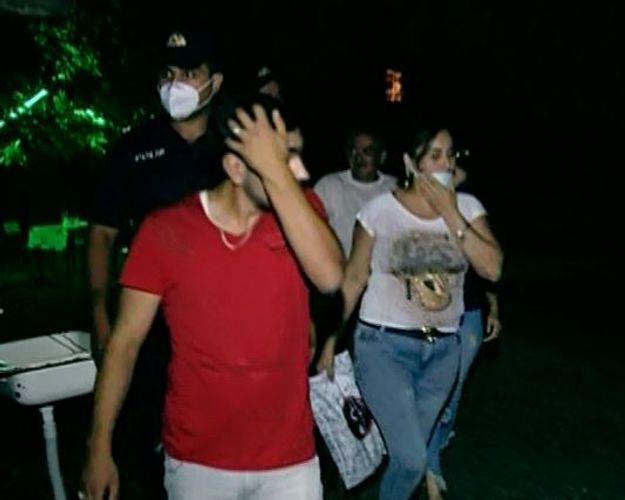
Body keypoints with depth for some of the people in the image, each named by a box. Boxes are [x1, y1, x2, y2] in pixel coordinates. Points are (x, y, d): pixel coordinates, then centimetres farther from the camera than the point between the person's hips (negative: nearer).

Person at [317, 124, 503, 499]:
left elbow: (492, 268, -11)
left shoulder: (467, 207, 1)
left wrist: (449, 214, -15)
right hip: (384, 345, -3)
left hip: (442, 350, 4)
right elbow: (354, 277, 0)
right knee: (412, 459, -9)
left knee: (409, 453, 16)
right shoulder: (381, 209, -7)